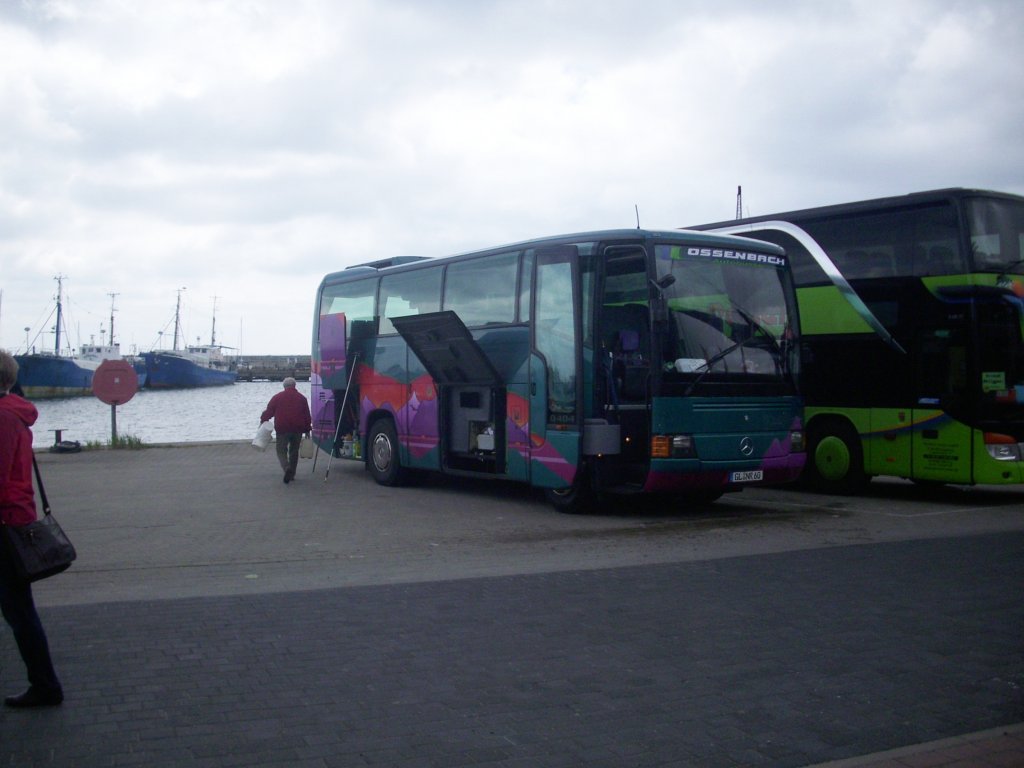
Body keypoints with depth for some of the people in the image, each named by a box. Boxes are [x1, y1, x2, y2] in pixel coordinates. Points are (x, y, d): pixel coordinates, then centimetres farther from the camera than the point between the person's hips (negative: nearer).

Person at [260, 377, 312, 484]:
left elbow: (269, 411, 1)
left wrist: (263, 420, 15)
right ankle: (292, 474, 17)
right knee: (294, 451, 15)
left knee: (281, 451, 2)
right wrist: (307, 430, 16)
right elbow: (307, 416, 9)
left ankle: (287, 468, -25)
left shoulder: (277, 397, 1)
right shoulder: (301, 398, 8)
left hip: (282, 429, -2)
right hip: (298, 430, 2)